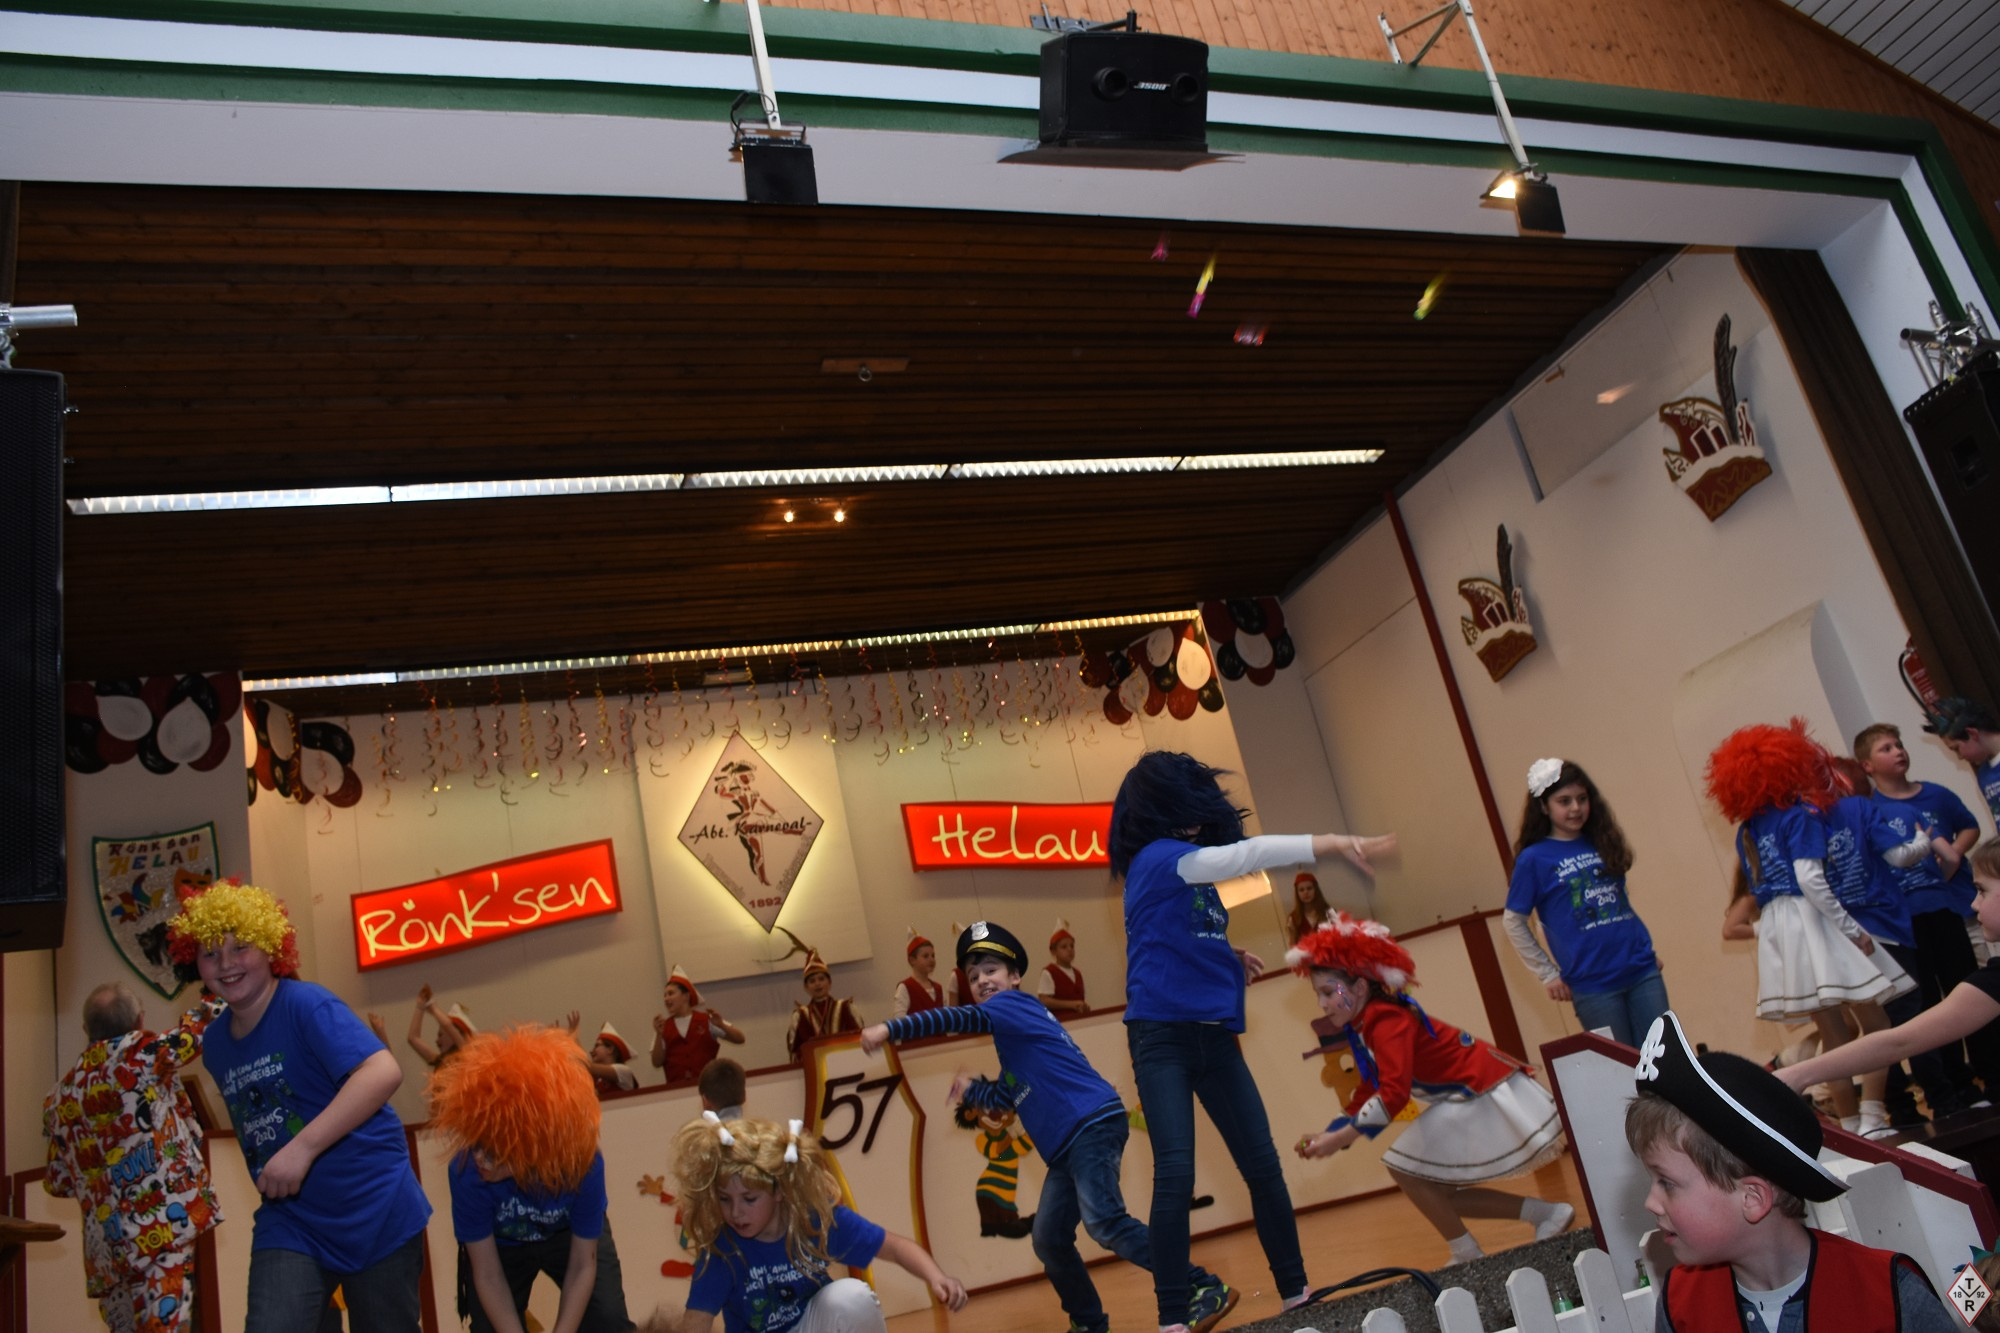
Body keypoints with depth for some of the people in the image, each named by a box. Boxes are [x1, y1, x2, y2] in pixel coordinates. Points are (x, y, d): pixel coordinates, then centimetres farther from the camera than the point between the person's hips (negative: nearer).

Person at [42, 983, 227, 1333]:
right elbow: (199, 1025, -1)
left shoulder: (59, 1098, 14)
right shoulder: (136, 1052, -6)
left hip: (103, 1246, 7)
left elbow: (58, 1183, 19)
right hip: (160, 1226, -7)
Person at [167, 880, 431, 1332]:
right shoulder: (215, 1044, 7)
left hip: (376, 1213, -5)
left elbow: (384, 1072, -31)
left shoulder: (306, 1006, -16)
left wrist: (302, 1147, -34)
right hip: (289, 1224, 5)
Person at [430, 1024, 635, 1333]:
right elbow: (488, 1276, -27)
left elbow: (583, 1265, -25)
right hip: (500, 1244, 1)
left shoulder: (583, 1163, -38)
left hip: (571, 1234, 0)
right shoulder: (467, 1171, -38)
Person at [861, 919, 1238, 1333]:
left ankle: (1207, 1290, -18)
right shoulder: (1011, 1031, 24)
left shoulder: (1014, 1004, -2)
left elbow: (961, 1019, -18)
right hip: (1066, 1144, 10)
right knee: (1049, 1239, 8)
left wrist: (890, 1029, -22)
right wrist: (971, 1091, 13)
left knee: (1104, 1222, -22)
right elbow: (1005, 1097, 29)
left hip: (1093, 1124, -10)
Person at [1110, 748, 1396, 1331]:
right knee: (1176, 1174, -14)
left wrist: (1228, 960, 6)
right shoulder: (1154, 858, -9)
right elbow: (1239, 855, -19)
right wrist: (1326, 842, -21)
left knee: (1263, 1165, 8)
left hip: (1214, 1034, 8)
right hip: (1162, 1035, -8)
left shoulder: (1189, 863, 15)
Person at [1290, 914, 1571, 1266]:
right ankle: (1545, 1213, 17)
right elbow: (1366, 1097, 11)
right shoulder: (1362, 1028, 7)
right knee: (1432, 1189, 12)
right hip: (1469, 1103, 10)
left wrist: (1339, 1140, -28)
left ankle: (1467, 1258, 8)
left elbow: (1393, 1096, -32)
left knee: (1403, 1167, -6)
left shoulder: (1386, 1020, -22)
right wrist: (1324, 1137, 0)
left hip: (1492, 1100, -10)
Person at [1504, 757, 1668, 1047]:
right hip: (1592, 985, -4)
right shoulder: (1533, 858, -4)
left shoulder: (1603, 843, 10)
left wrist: (1648, 948, 13)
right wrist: (1548, 973, 1)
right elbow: (1513, 922, 2)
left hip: (1642, 970, 4)